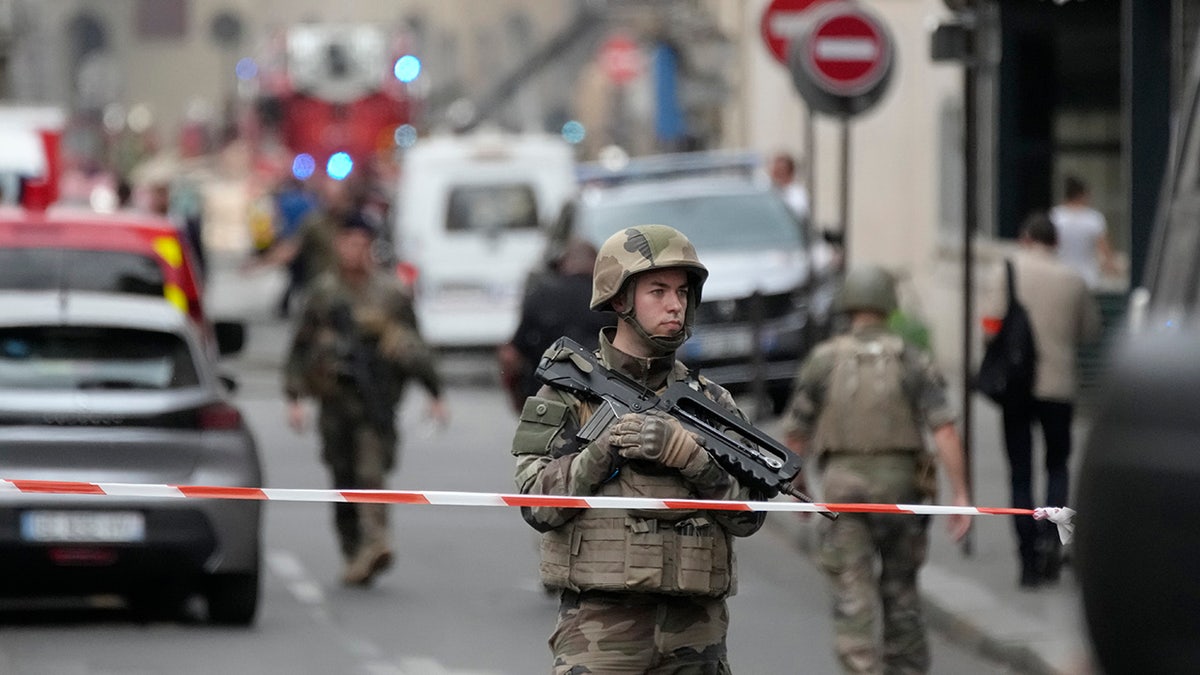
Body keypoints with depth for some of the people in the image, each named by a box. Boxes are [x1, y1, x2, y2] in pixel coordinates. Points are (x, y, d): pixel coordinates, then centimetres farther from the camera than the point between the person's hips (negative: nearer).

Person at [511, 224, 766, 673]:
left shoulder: (711, 401, 11)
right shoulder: (569, 395, 3)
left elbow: (748, 514, 1)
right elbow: (539, 505, -5)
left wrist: (685, 453, -13)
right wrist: (602, 451, -17)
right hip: (600, 625, -3)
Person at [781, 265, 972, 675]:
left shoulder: (823, 361, 0)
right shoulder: (912, 361, 0)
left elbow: (794, 435, 3)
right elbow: (945, 430, -10)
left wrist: (796, 487, 20)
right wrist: (961, 496, -9)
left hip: (843, 484, -2)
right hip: (900, 484, 2)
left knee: (854, 596, -5)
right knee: (900, 587, 18)